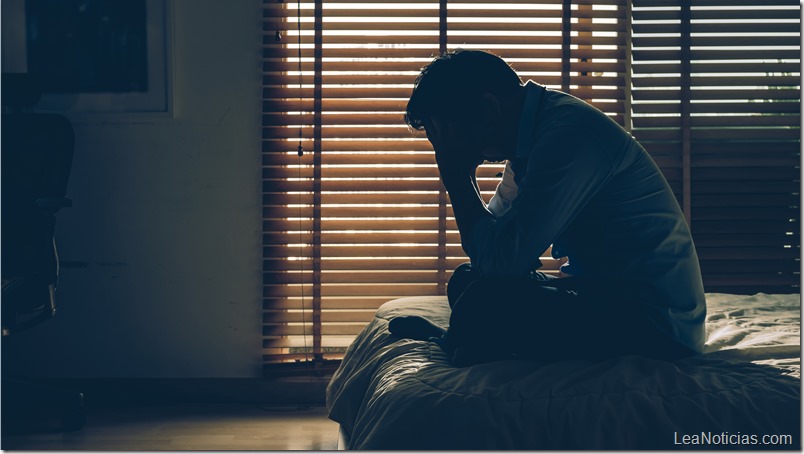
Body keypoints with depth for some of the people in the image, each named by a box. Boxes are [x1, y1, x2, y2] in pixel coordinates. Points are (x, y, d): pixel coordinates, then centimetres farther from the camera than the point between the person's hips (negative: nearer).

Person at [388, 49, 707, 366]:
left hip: (657, 323, -10)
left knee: (482, 306, -25)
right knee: (465, 280, 12)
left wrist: (456, 176, -14)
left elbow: (500, 260, -26)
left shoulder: (569, 134, -24)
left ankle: (451, 344, 4)